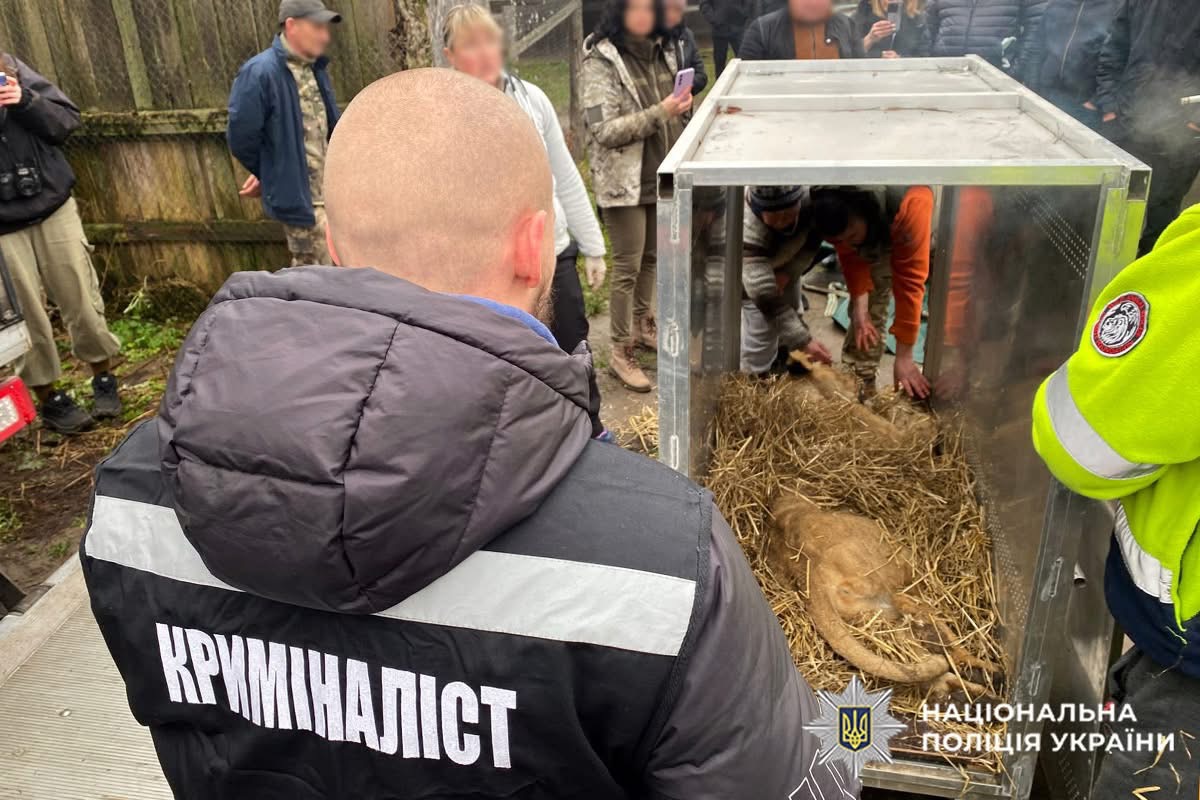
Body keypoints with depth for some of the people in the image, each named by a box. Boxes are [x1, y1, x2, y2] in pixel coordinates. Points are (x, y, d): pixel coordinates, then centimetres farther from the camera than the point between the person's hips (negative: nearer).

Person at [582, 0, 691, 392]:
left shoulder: (661, 50, 7)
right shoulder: (602, 60, -14)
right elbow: (604, 130, -21)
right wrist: (660, 113, -26)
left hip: (661, 176, 7)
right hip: (624, 181, -7)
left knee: (651, 257, 18)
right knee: (627, 267, -1)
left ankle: (642, 324, 38)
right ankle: (621, 352, 10)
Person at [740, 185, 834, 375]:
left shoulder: (809, 197, -34)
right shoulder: (748, 233, -45)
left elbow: (813, 240, -10)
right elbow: (767, 299, -44)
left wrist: (789, 272, -22)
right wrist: (804, 341, -44)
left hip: (786, 267, 5)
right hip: (749, 274, -5)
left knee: (792, 312, 17)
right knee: (761, 330, -10)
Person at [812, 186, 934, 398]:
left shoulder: (911, 206, -46)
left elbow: (910, 280, -42)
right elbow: (851, 259, -18)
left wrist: (904, 356, -39)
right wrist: (859, 306, -33)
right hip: (875, 235, 2)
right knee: (869, 307, -6)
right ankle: (858, 385, 3)